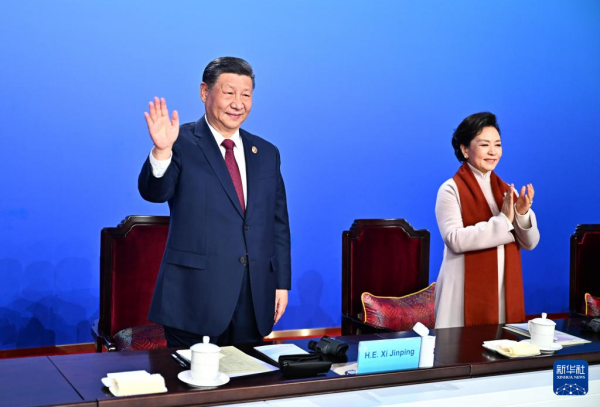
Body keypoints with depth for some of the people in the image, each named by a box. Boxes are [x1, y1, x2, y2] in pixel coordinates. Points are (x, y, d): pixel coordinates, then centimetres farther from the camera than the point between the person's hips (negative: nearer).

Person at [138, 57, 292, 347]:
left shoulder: (266, 153, 11)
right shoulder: (182, 143, -3)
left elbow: (278, 224, 13)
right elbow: (154, 192, -18)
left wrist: (282, 283, 10)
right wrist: (161, 150, -36)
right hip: (194, 297, -4)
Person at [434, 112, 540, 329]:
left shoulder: (506, 189, 11)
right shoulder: (451, 190, -7)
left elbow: (530, 243, 7)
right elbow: (455, 240, -20)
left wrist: (523, 213, -12)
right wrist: (502, 221, -21)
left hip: (506, 291, 5)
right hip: (467, 293, -5)